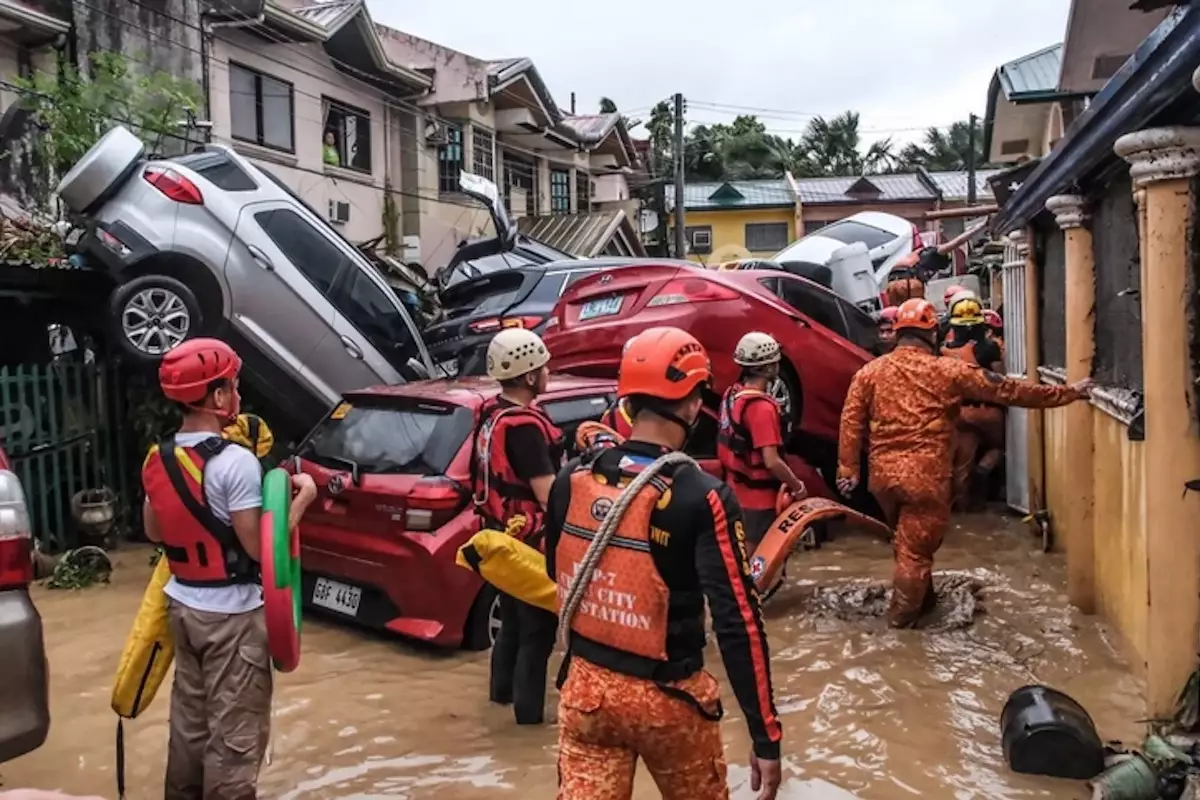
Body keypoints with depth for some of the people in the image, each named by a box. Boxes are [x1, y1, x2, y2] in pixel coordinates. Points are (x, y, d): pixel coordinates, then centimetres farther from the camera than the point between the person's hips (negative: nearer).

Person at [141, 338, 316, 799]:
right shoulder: (235, 462, -22)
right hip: (232, 614, -8)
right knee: (233, 729, 3)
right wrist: (302, 498, -11)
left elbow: (154, 531, 15)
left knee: (189, 715, 21)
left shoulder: (158, 459, 3)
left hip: (182, 604, 8)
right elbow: (259, 547, -21)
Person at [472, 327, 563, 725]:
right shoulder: (523, 426, -26)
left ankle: (502, 688, 39)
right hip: (528, 540, -10)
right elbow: (548, 495, -26)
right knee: (538, 625, 4)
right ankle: (529, 708, 14)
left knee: (513, 616, 24)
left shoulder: (490, 415, 4)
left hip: (502, 532, 10)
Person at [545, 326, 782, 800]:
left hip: (584, 687, 3)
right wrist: (766, 737, -15)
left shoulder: (571, 480, -5)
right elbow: (738, 623, -21)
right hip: (664, 698, -3)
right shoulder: (702, 498, -20)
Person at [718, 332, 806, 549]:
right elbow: (771, 462, -27)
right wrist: (797, 485, -12)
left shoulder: (732, 394, 2)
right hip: (759, 498, -8)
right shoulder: (762, 407, -24)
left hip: (736, 492, 8)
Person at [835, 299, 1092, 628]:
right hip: (925, 476, -4)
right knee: (916, 547, 8)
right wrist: (1069, 392, 9)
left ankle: (922, 599, 39)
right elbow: (1007, 390, 1)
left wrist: (848, 469, 5)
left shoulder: (870, 371, 4)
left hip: (882, 474, 5)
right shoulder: (948, 371, -3)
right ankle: (903, 614, 18)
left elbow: (851, 422, 1)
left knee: (907, 540, 23)